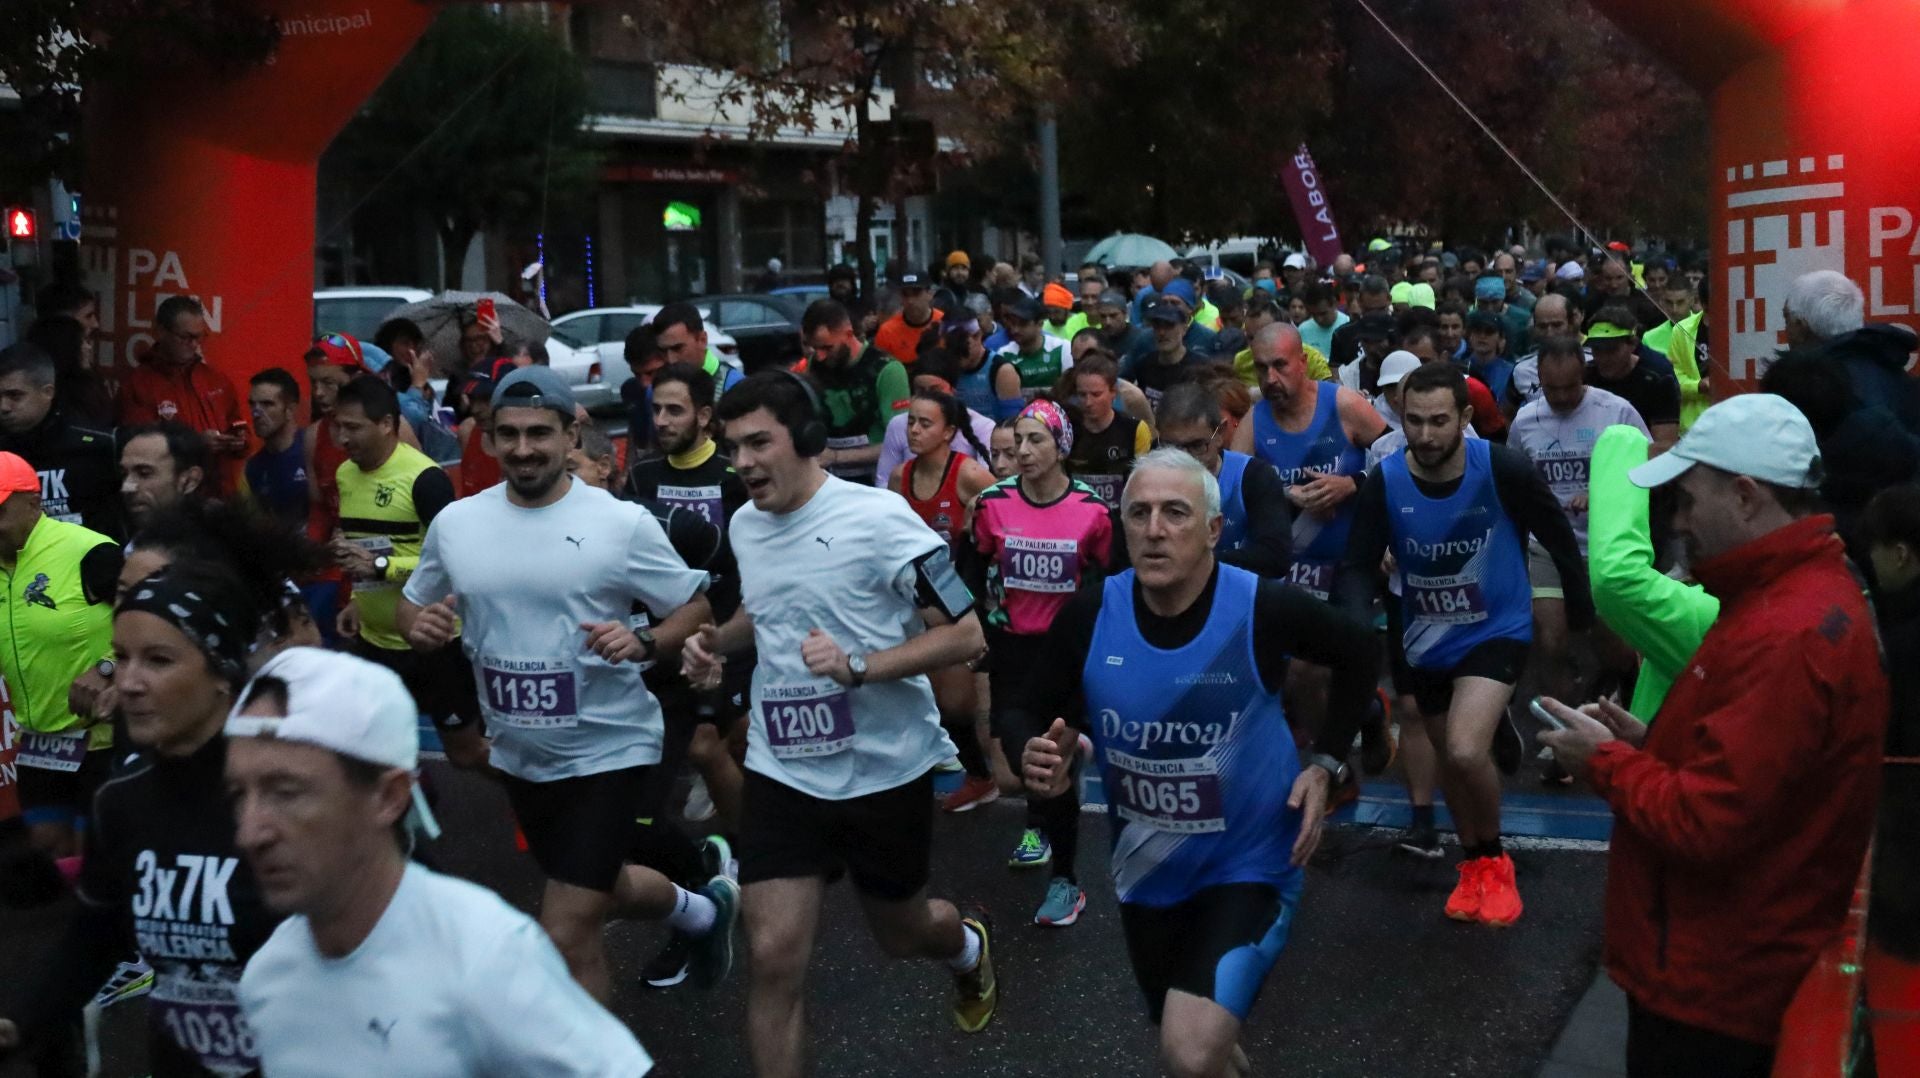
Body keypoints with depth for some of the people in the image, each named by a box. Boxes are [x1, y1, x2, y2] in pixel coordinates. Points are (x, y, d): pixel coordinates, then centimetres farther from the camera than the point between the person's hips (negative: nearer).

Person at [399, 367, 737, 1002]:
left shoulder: (622, 523, -15)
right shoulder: (455, 522, -3)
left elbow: (694, 606, -7)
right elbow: (412, 606, 10)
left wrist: (644, 644, -27)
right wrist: (420, 629, -14)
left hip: (608, 749, -6)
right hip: (518, 755, 6)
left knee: (566, 939, -9)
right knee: (595, 888, 28)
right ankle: (705, 910, 57)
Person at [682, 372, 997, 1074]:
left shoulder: (878, 517, -18)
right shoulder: (745, 526, 3)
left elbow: (966, 635, -17)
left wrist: (858, 666, -28)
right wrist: (717, 643, 3)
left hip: (885, 770, -4)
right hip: (783, 772, 4)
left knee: (899, 933, 19)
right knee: (773, 959, -7)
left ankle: (969, 948, 57)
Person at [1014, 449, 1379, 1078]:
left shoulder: (1263, 610, -21)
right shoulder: (1089, 616, -15)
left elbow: (1359, 653, -1)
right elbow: (1029, 711, 0)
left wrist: (1327, 765, -7)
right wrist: (1037, 760, -22)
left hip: (1249, 867, -4)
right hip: (1145, 873, 4)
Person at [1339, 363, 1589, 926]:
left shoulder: (1503, 470, -23)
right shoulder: (1384, 482, -17)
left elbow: (1559, 539, -8)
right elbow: (1358, 566, -12)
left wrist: (1582, 615, 2)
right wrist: (1358, 622, -33)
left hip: (1498, 630, -4)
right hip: (1427, 640, 4)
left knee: (1465, 752, -24)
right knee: (1449, 759, 19)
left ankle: (1494, 860, 4)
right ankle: (1474, 865, 46)